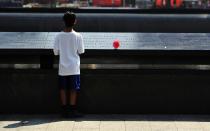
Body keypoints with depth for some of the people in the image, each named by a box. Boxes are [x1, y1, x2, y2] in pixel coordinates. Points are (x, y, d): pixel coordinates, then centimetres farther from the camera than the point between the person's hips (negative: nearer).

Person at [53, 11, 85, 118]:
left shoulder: (58, 36, -6)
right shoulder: (78, 36, -9)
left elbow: (55, 52, -2)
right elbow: (81, 51, -2)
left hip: (62, 67, 1)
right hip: (74, 67, -1)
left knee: (63, 89, 9)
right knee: (73, 89, 5)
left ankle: (64, 110, 12)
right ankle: (72, 110, 6)